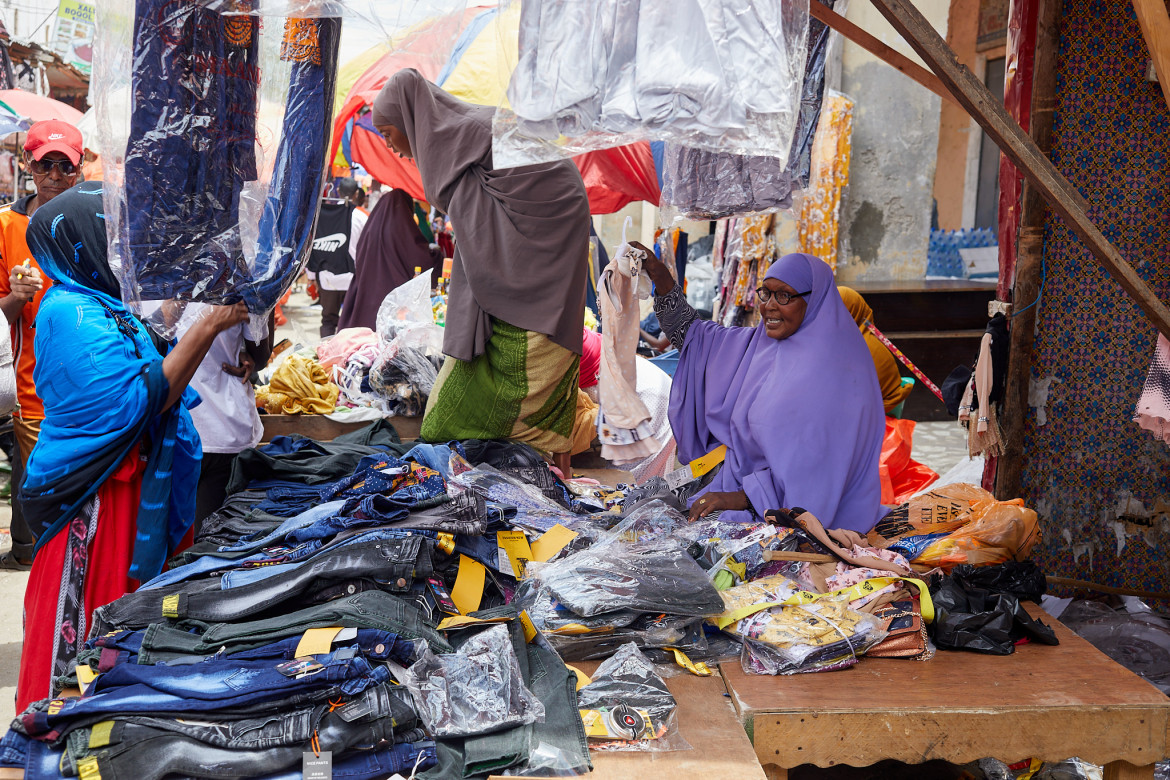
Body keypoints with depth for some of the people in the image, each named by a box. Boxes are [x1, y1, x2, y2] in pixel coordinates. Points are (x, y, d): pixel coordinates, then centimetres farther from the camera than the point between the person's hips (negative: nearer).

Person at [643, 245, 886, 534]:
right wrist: (659, 275, 4)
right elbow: (692, 335, 17)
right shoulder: (759, 343, 8)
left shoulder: (835, 370, -16)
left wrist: (740, 498, -22)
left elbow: (812, 466, -20)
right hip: (741, 483, 7)